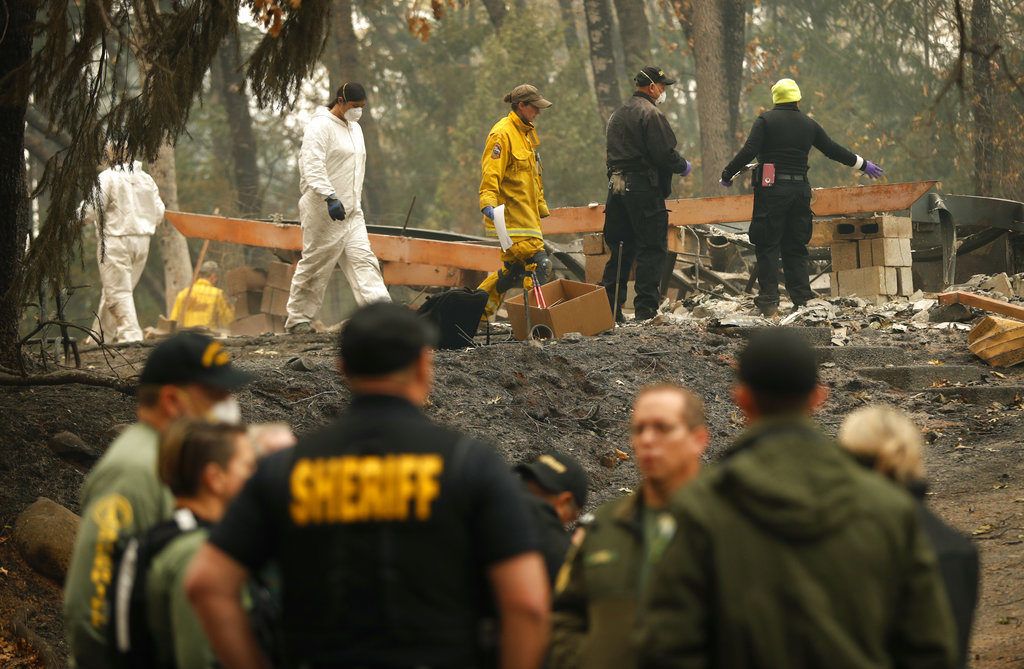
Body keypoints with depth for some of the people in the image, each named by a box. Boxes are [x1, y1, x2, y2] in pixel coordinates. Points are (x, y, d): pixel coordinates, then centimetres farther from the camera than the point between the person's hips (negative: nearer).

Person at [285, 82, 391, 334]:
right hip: (323, 210, -8)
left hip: (351, 210, 8)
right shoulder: (320, 126, -11)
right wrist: (330, 197, -33)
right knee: (315, 264, 0)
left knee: (363, 259, -4)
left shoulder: (354, 128, 17)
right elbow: (312, 166, -23)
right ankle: (297, 319, 10)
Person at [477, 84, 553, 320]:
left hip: (526, 213, 10)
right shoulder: (502, 134, -12)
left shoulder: (527, 132, 19)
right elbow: (491, 173, -19)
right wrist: (488, 202, -32)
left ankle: (478, 312, 20)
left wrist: (541, 207, 30)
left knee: (513, 268, 12)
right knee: (538, 263, -16)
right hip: (511, 214, -10)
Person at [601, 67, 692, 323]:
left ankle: (608, 308, 11)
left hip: (617, 187, 8)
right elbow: (665, 154, -16)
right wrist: (684, 166, 2)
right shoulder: (650, 114, -11)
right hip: (644, 187, -8)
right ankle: (646, 309, -6)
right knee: (652, 249, -3)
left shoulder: (618, 114, 18)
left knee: (620, 248, 13)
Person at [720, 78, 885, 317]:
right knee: (795, 247, 11)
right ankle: (802, 299, 8)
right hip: (800, 188, 4)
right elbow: (833, 150, 18)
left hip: (771, 189, -4)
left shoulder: (766, 120, -2)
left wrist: (727, 174, -1)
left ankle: (768, 301, -8)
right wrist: (863, 164, 31)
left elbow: (748, 152, -11)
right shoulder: (809, 124, 11)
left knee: (767, 246, -2)